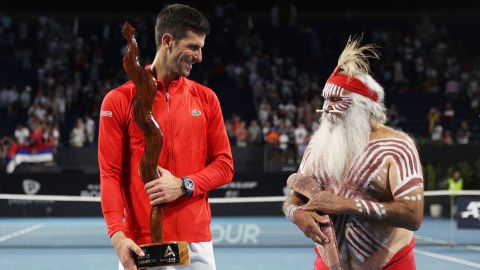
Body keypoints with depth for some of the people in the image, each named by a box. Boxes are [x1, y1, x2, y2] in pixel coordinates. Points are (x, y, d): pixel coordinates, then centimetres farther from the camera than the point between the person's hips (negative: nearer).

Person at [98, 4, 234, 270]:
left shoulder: (206, 98, 9)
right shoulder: (119, 100, 0)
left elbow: (224, 164, 9)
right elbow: (110, 174, -4)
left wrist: (184, 186, -10)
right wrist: (117, 234, -16)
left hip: (197, 243, 3)